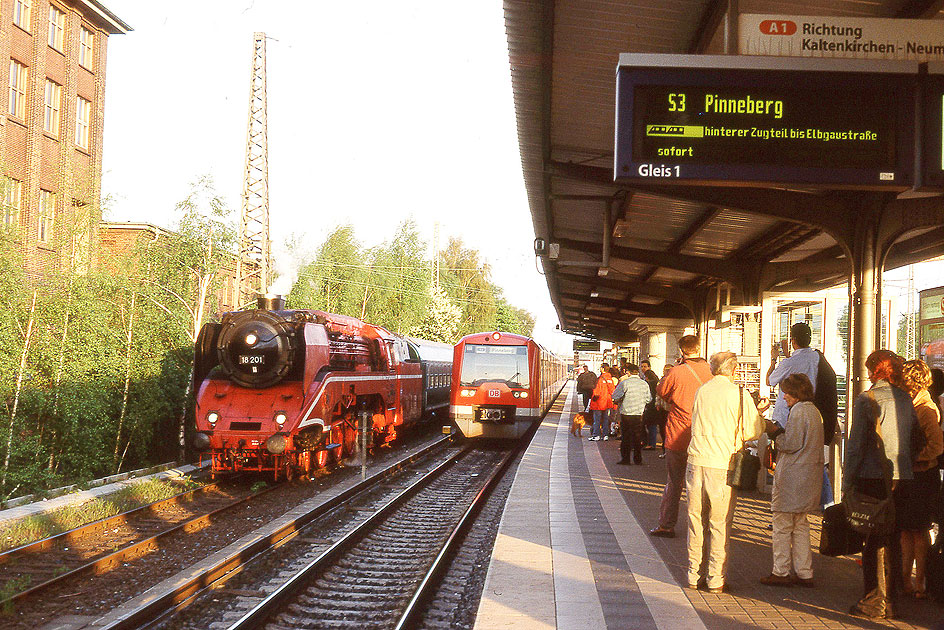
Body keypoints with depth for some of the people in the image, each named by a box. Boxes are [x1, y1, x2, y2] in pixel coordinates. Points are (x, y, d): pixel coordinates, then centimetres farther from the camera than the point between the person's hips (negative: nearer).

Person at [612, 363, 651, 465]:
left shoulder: (625, 383, -11)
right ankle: (638, 459, 15)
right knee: (638, 437, 12)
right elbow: (648, 399, 9)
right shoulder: (644, 384, 1)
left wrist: (619, 383, 5)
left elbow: (615, 396, -5)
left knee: (625, 437, 4)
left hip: (626, 414, -4)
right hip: (639, 415, 4)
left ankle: (625, 459, 4)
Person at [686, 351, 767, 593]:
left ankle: (694, 575, 17)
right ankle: (716, 579, 7)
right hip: (723, 465, -4)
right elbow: (753, 431, -4)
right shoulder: (739, 394, -6)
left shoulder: (702, 391, 7)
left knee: (696, 521, 11)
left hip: (696, 462, 4)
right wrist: (758, 413, 17)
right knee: (720, 525, 4)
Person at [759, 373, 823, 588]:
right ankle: (804, 573, 14)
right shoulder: (814, 411, 14)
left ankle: (780, 572, 2)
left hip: (791, 477, -9)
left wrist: (775, 432, -4)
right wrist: (779, 431, 12)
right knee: (800, 526, 13)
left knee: (782, 525, -2)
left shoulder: (798, 411, -14)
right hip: (808, 476, 9)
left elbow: (792, 444, -18)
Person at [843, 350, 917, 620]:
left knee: (874, 542, 0)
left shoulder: (866, 400, -9)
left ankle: (876, 601, 3)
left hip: (873, 479, -6)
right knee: (892, 540, 13)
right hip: (901, 478, 6)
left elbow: (856, 445, -11)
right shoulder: (906, 400, 8)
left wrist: (847, 483, -7)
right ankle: (890, 600, 20)